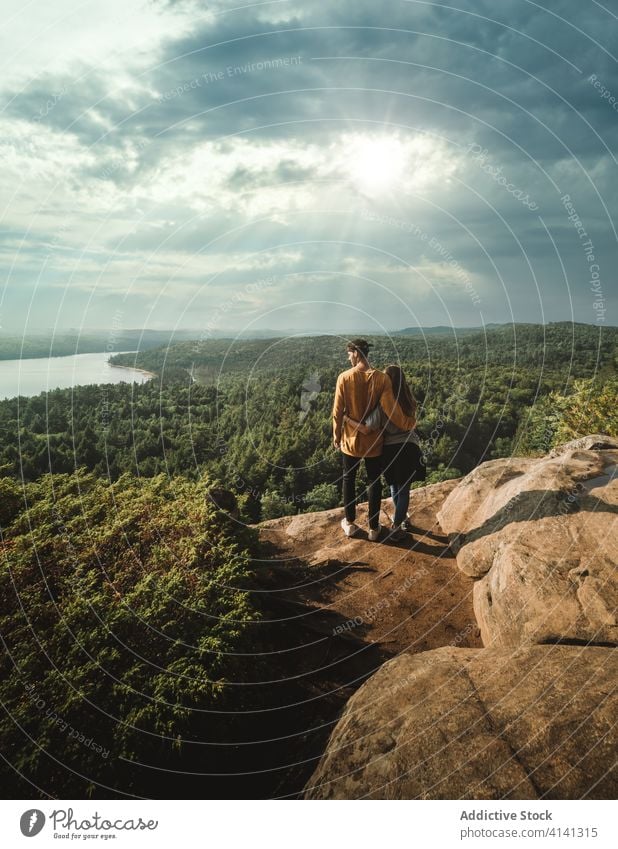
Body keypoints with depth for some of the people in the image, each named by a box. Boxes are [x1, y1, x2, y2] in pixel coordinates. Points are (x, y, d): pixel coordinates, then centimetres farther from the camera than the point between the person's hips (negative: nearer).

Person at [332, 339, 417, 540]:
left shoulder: (344, 377, -11)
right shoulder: (381, 378, -12)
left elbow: (338, 411, -7)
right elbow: (390, 409, -16)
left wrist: (336, 436, 6)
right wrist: (408, 423, 2)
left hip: (350, 439, 0)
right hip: (373, 440, 0)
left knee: (349, 480, 17)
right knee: (374, 482, 13)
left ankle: (350, 523, 28)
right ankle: (373, 527, 22)